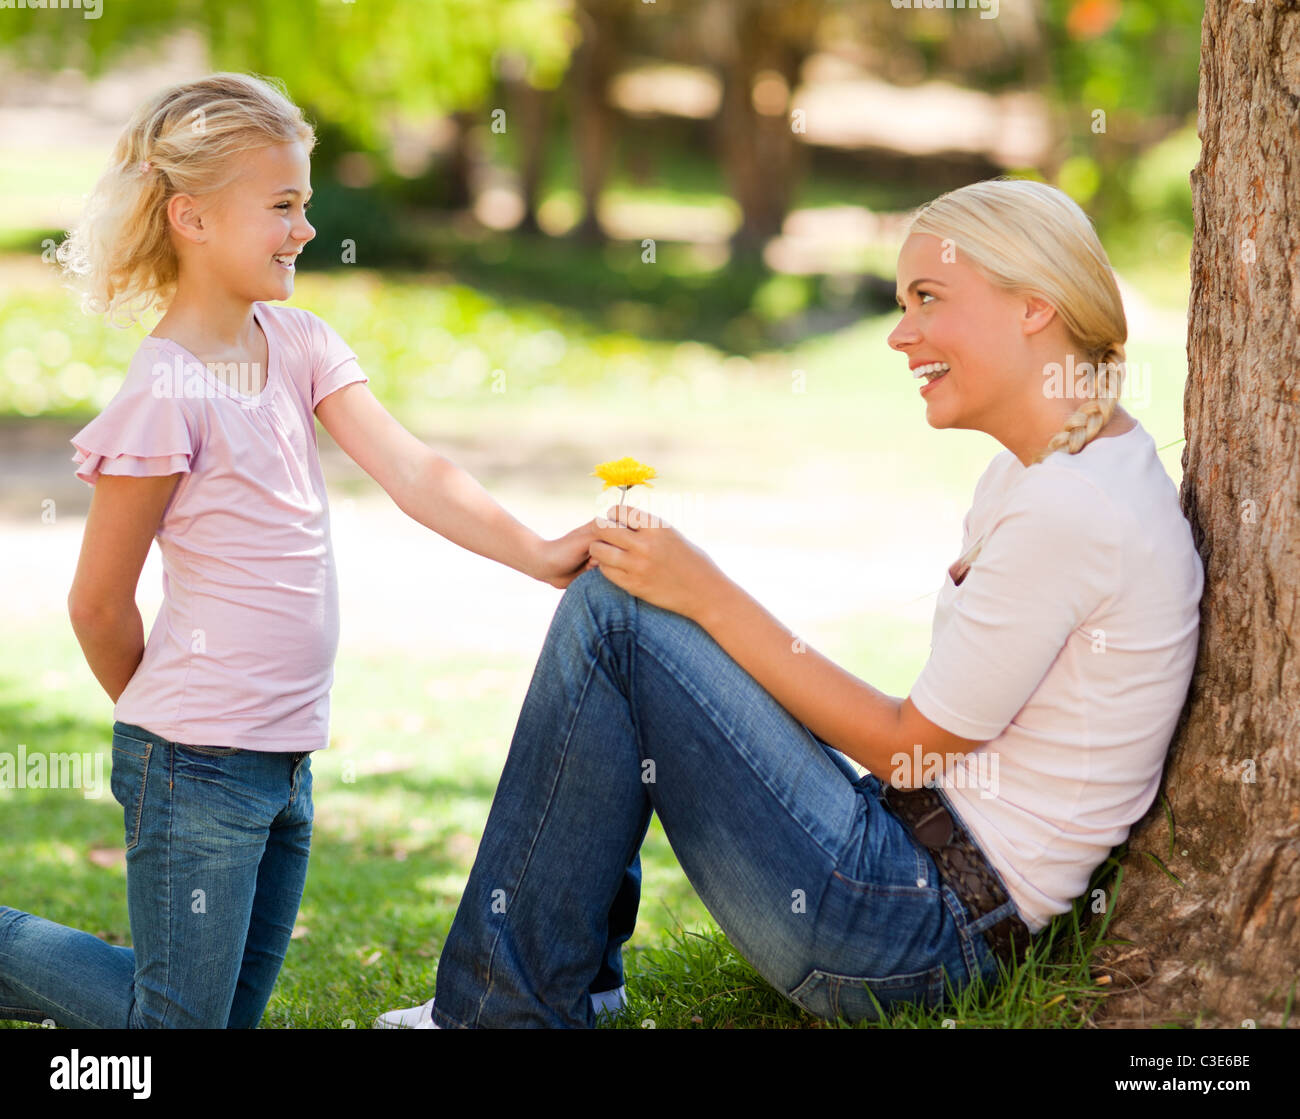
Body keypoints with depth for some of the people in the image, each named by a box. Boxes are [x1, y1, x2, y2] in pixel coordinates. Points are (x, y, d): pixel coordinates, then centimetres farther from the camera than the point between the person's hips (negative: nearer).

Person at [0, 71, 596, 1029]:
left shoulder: (301, 346, 5)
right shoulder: (167, 396, -18)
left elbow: (412, 471, -4)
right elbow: (100, 602, -10)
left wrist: (538, 554, -15)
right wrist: (164, 715, 4)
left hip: (287, 760, 8)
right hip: (198, 767, -8)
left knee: (235, 1012, 16)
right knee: (180, 1020, 1)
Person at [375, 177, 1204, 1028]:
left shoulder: (1073, 509, -18)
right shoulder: (1033, 473, 13)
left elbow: (911, 743, -14)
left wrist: (708, 596, -11)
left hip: (925, 933, -10)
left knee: (614, 616, -14)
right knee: (613, 604, 13)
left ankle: (509, 1005, -4)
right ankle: (580, 979, 14)